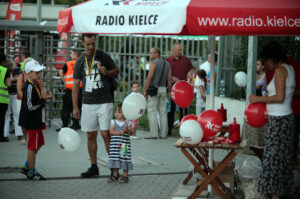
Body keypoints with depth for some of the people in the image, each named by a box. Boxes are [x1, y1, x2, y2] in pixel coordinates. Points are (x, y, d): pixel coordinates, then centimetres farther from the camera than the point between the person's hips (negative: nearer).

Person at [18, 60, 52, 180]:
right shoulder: (29, 87, -20)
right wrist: (44, 100, -18)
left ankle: (27, 166, 27)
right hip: (32, 122, -10)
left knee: (39, 143, 19)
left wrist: (44, 97, 5)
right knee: (33, 146, -1)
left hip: (36, 121, 10)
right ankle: (31, 173, 8)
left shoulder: (35, 85, 11)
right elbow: (30, 107, -23)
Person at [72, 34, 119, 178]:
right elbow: (76, 85, 9)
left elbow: (116, 70, 11)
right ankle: (94, 167, 16)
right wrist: (75, 107, 5)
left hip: (104, 102, -3)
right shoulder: (80, 61, 8)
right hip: (88, 104, 3)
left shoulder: (103, 56, 0)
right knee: (91, 136, 7)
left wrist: (107, 72, -12)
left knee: (106, 134, -9)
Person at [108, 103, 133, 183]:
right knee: (115, 159, 6)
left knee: (124, 158, -1)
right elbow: (111, 131, -9)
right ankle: (115, 175, 18)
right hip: (115, 145, 2)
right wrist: (121, 132, -20)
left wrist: (128, 130, -32)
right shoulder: (113, 122, 4)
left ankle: (125, 176, 8)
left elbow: (131, 133, -10)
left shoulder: (127, 123, -1)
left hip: (124, 145, -2)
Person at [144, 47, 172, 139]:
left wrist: (145, 91, -8)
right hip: (164, 89, 6)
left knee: (152, 112, -4)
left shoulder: (154, 63, -8)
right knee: (163, 112, 8)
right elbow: (169, 79, 9)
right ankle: (163, 134, 8)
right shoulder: (167, 64, 10)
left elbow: (149, 78, -13)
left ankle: (154, 134, -9)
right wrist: (169, 91, 14)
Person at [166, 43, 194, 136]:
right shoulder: (168, 60, 2)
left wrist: (190, 73, -2)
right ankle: (169, 129, 7)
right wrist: (173, 78, -16)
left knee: (183, 108, 6)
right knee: (171, 108, 1)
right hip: (172, 86, -2)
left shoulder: (186, 59, 10)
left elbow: (191, 68, 20)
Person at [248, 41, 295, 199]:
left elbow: (280, 97, -21)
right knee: (282, 157, 14)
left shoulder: (280, 70, -14)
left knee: (274, 157, -4)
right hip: (285, 117, 9)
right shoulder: (289, 68, 14)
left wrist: (258, 99, -13)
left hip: (279, 120, -9)